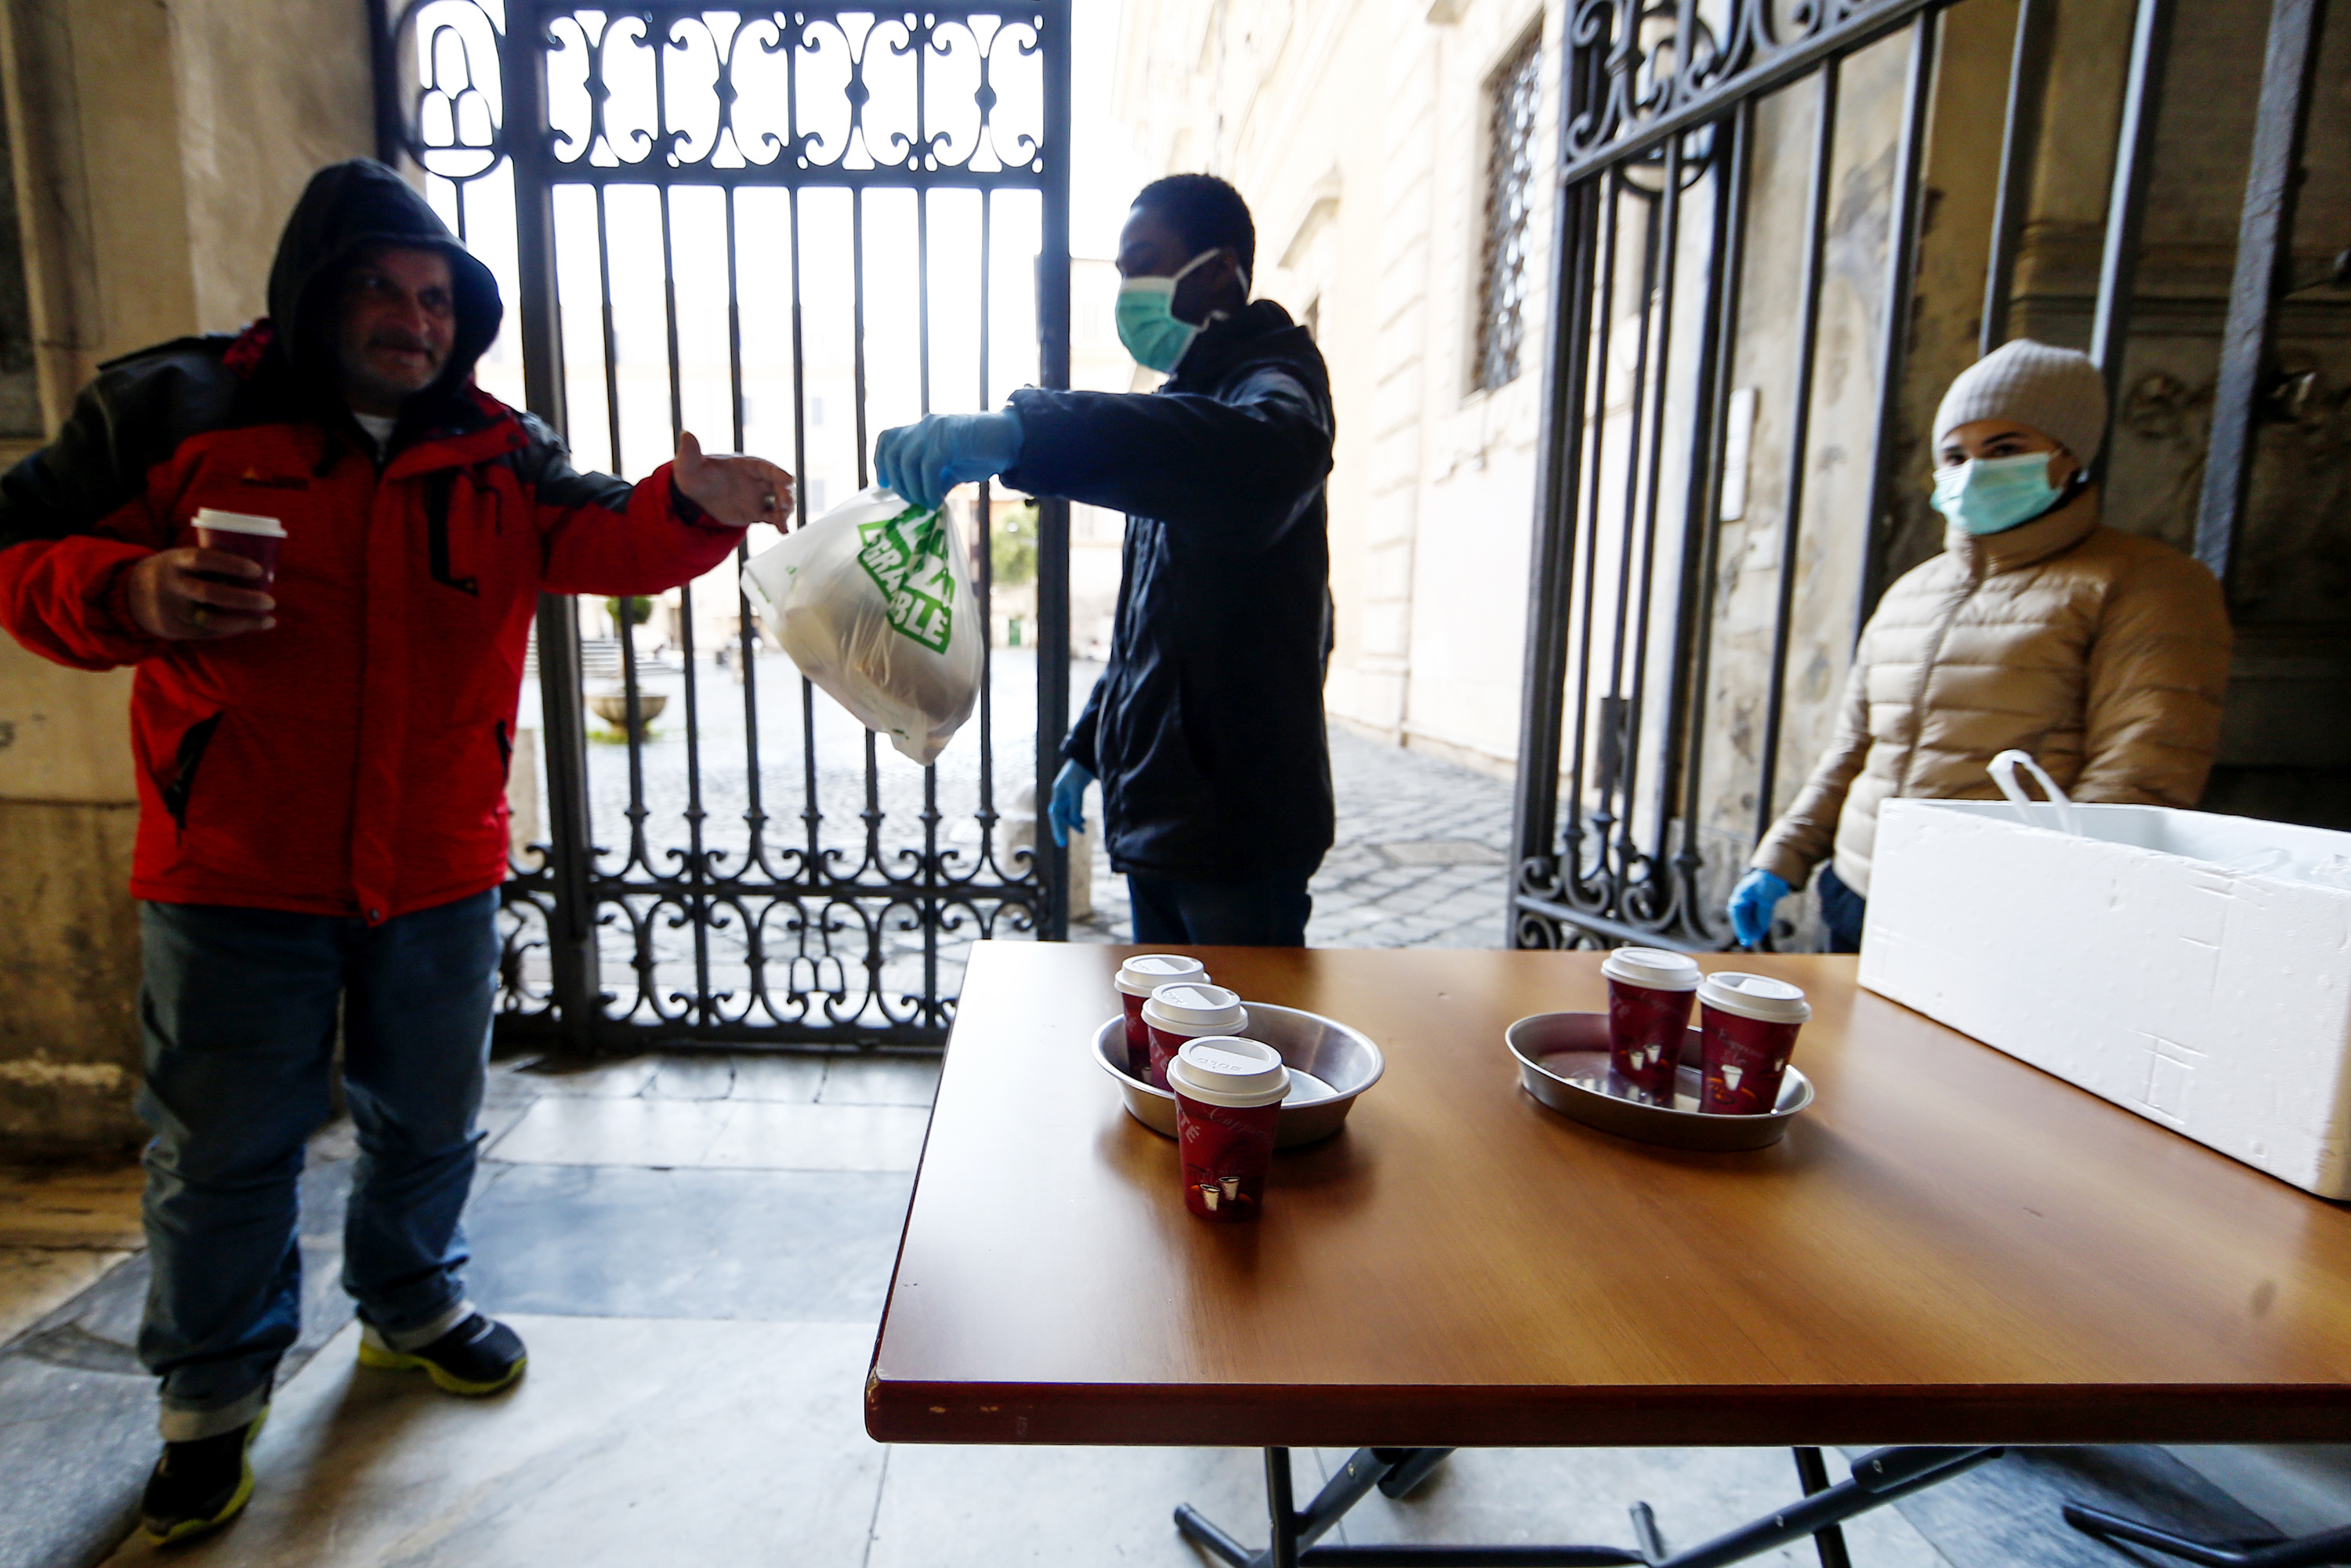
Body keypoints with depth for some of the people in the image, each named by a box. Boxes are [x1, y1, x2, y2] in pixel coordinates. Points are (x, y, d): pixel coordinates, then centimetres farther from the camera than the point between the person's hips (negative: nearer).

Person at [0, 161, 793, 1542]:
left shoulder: (495, 448, 4)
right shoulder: (175, 410, -2)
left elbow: (601, 539, -10)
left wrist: (691, 504, -31)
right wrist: (129, 595, -22)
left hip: (439, 870, 2)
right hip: (236, 874, -2)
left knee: (430, 1118, 18)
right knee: (224, 1152, 12)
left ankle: (415, 1305, 44)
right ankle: (214, 1397, 35)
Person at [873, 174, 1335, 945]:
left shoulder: (1271, 379, -6)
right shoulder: (1183, 403, 22)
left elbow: (1264, 461, -35)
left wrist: (1020, 434, -44)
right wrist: (1089, 746, 21)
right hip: (1153, 817, 8)